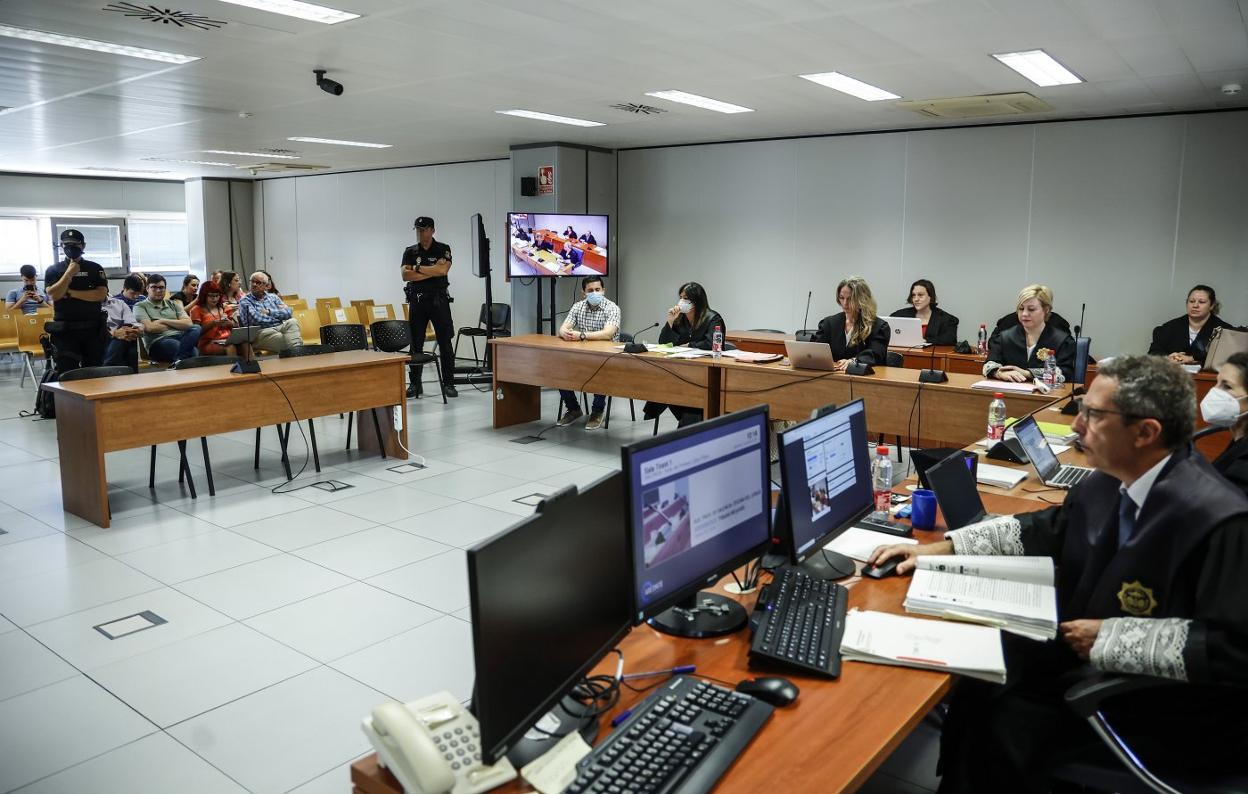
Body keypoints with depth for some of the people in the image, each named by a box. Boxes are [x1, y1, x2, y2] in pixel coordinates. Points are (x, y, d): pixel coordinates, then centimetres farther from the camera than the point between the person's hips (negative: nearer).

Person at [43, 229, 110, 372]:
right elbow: (53, 295, -8)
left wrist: (70, 293, -9)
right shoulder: (53, 270, 7)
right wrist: (69, 273, -11)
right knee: (66, 372, -5)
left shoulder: (95, 268, 6)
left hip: (93, 328, 1)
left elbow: (102, 295, -7)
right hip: (65, 329, 0)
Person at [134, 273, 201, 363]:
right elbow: (149, 327, -5)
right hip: (158, 342, -5)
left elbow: (188, 323, 9)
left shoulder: (173, 304, 24)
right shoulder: (140, 306, 12)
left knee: (196, 328, -31)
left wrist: (163, 321, 0)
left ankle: (178, 360, -41)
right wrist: (177, 325, 5)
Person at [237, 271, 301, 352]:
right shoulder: (244, 301, 8)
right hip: (261, 332, -4)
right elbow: (256, 319, -9)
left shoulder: (273, 297, 21)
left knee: (292, 322, -29)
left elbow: (288, 313, 7)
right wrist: (278, 314, 2)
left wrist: (269, 312, -3)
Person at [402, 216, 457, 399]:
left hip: (439, 300, -2)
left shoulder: (443, 249, 3)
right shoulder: (410, 251, 9)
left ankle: (448, 383, 4)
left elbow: (443, 269, -15)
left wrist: (417, 268, -7)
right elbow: (405, 275, -6)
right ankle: (415, 384, 12)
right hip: (417, 300, 2)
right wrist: (432, 271, -10)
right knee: (415, 344, 4)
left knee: (445, 343, -2)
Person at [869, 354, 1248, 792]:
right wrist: (940, 547, 3)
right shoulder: (1111, 482, -4)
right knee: (979, 679, 2)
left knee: (1007, 722, -12)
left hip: (1171, 704, -7)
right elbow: (1046, 529, 10)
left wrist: (1110, 637, -24)